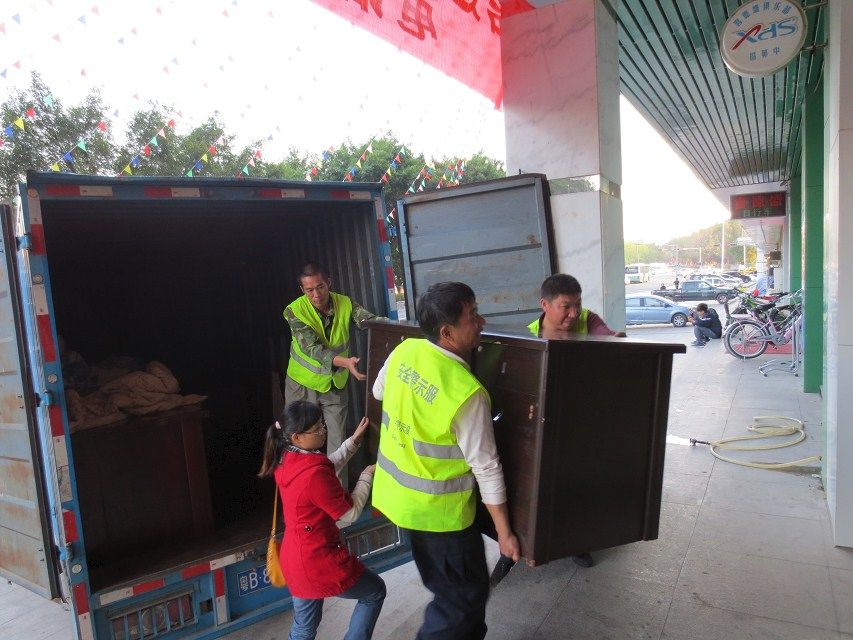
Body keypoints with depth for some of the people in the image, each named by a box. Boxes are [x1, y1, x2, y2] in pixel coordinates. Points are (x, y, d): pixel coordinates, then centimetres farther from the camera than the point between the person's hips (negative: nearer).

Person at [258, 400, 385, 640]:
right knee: (375, 592, 17)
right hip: (320, 562, -8)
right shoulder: (314, 475, -30)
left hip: (295, 559, 8)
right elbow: (350, 514, -17)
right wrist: (367, 476, -5)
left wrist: (353, 441, 10)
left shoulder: (285, 459, -3)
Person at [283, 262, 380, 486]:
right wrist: (345, 362, -45)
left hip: (334, 385, 2)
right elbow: (312, 349, -29)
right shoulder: (296, 311, -19)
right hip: (303, 385, -2)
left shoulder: (345, 304, -11)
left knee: (337, 443, 7)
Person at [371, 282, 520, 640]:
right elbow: (486, 467, -20)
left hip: (397, 491, 8)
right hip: (437, 508, -7)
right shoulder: (466, 392, -28)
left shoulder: (403, 351, -9)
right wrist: (505, 533, -9)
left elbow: (378, 392, 12)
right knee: (464, 597, 14)